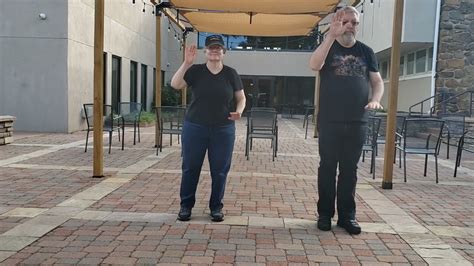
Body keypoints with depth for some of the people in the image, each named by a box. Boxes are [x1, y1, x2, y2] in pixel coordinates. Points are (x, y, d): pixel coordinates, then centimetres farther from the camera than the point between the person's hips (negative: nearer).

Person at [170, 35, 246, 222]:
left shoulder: (231, 73, 3)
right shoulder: (195, 70, 1)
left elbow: (241, 97, 8)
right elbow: (175, 84, -10)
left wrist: (239, 111, -12)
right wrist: (186, 63, -17)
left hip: (223, 130, 1)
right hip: (194, 128, 0)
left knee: (220, 170, 6)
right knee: (190, 168, 7)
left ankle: (216, 207, 22)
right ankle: (186, 205, 22)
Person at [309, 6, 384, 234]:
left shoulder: (366, 52, 11)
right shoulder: (328, 47, 2)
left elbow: (377, 81, 10)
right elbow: (314, 65, -19)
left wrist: (375, 99, -11)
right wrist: (331, 34, -25)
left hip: (357, 122, 2)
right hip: (329, 121, -2)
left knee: (350, 169, 8)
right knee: (328, 168, 5)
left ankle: (347, 215, 17)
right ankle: (325, 213, 16)